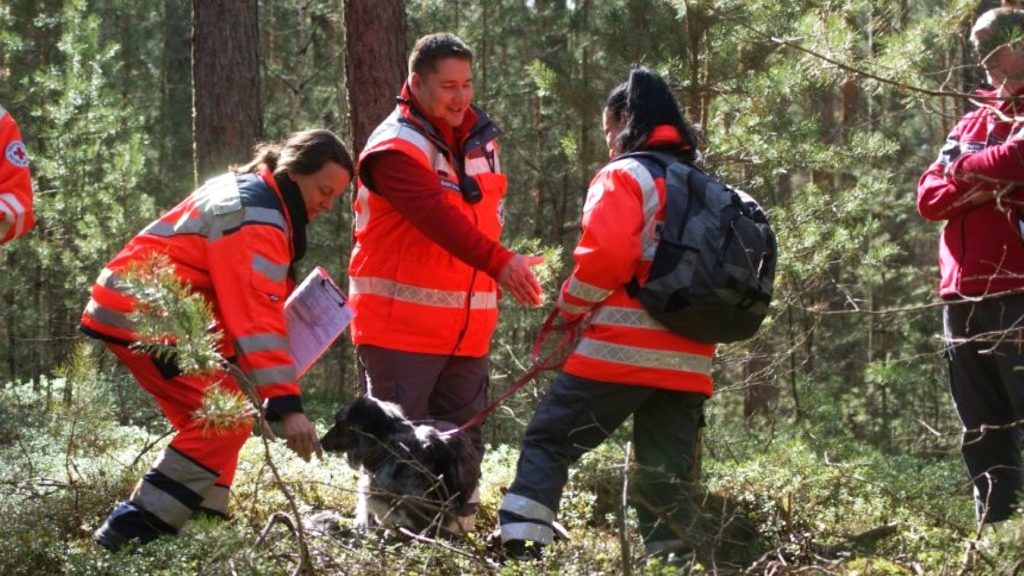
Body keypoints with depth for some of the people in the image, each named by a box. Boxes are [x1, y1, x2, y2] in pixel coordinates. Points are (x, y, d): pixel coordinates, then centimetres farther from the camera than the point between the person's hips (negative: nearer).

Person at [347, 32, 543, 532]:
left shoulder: (480, 137, 11)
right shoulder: (396, 147, -14)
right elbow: (439, 218, -29)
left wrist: (493, 267, 7)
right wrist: (499, 263, -40)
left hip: (468, 328, 7)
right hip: (400, 326, -7)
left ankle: (458, 532, 20)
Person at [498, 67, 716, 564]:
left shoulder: (624, 177, -3)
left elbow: (606, 254, -17)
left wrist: (570, 308, -3)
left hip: (621, 350, -6)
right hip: (689, 364, 6)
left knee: (548, 442, 4)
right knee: (668, 481, 8)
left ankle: (520, 549, -5)